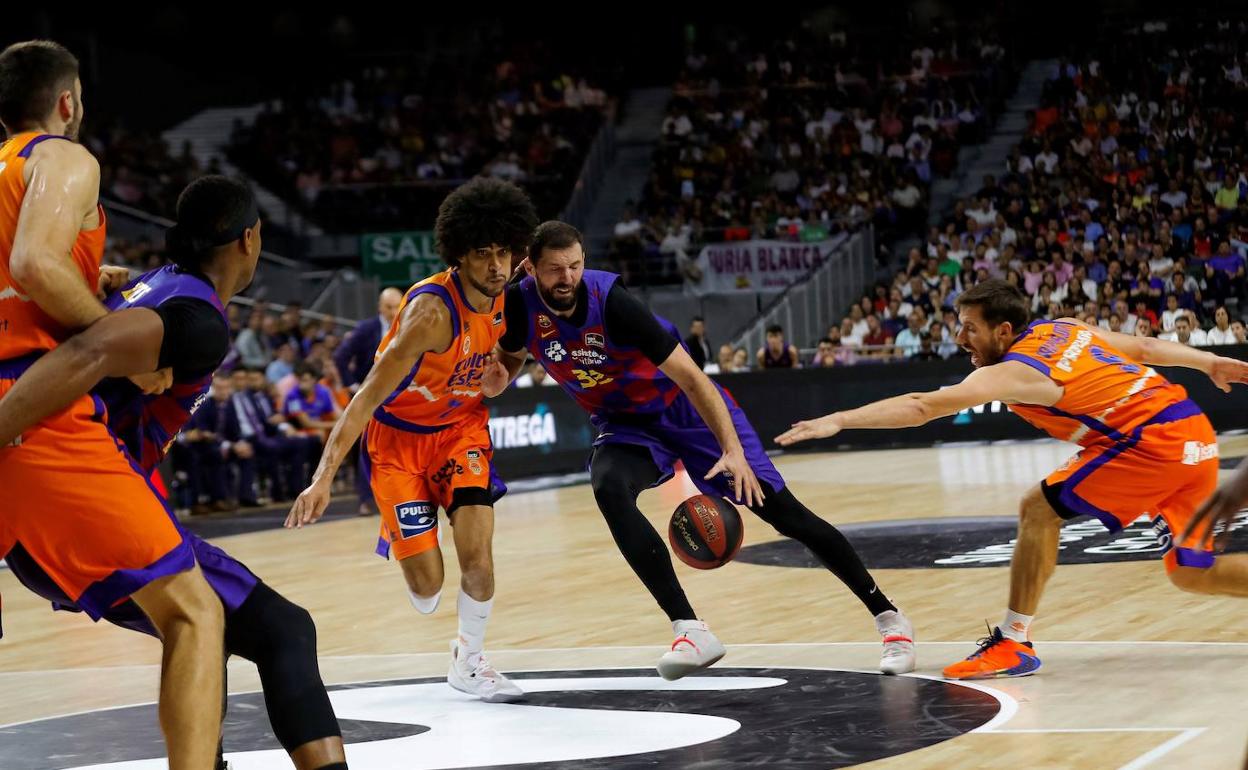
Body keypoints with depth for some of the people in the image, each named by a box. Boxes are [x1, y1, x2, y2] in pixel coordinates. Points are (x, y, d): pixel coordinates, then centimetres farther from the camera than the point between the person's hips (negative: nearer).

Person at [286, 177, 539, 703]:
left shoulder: (507, 295, -11)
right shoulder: (432, 309, -32)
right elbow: (369, 396, -33)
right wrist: (325, 476, -39)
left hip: (460, 424, 5)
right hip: (399, 432, -4)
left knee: (477, 547, -14)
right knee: (426, 582, -7)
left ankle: (469, 661, 8)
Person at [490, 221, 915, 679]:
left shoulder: (611, 301, -29)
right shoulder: (520, 306, -16)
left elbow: (690, 377, -27)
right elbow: (510, 358, 8)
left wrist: (733, 449, -36)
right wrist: (494, 375, -17)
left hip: (685, 408, -4)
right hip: (625, 425, 4)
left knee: (782, 512, -7)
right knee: (609, 488, -30)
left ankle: (887, 616, 6)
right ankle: (691, 630, -29)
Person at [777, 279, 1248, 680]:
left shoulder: (1014, 372, -10)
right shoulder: (1063, 329, 13)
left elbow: (923, 406, -18)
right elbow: (1143, 347, 19)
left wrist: (839, 421, -21)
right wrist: (1210, 363, 29)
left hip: (1152, 440, -9)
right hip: (1194, 435, 9)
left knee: (1039, 511, -3)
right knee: (1193, 574, 17)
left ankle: (1014, 643, -3)